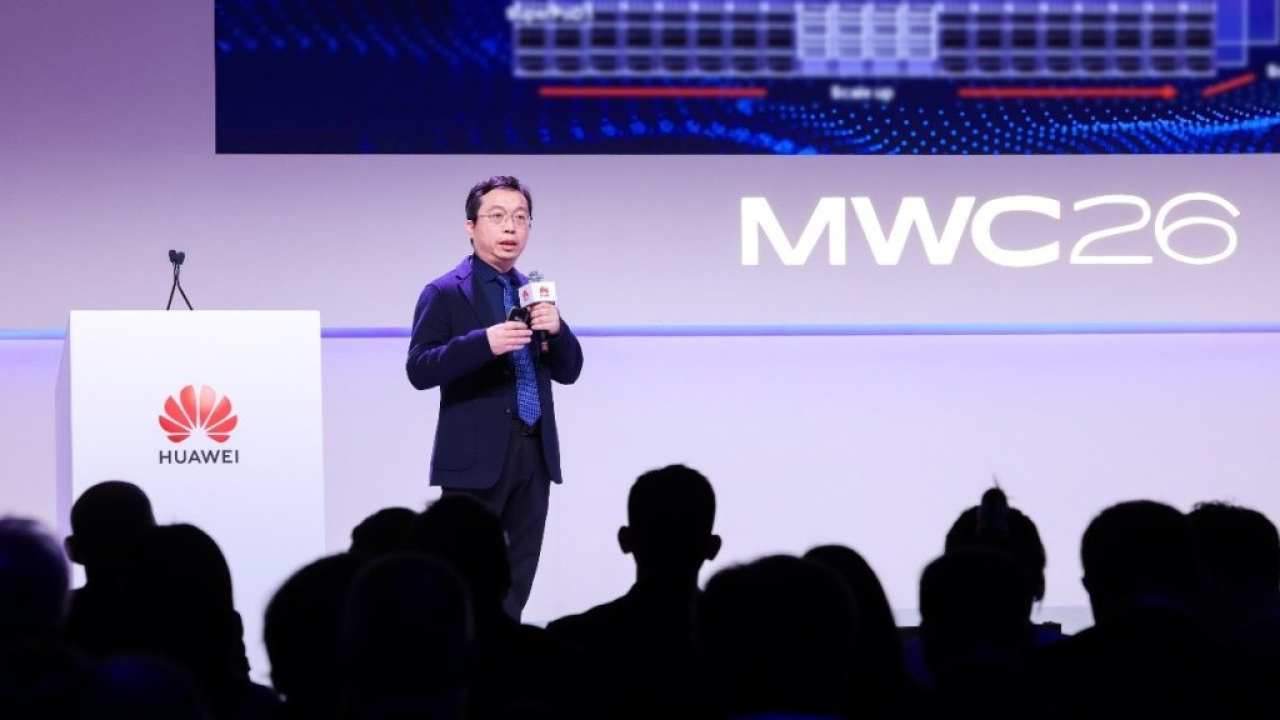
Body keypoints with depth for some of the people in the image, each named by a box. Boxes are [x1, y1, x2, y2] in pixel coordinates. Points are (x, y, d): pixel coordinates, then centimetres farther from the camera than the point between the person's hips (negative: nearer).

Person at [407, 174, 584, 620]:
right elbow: (419, 370, -13)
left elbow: (567, 372, 13)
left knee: (517, 579, 8)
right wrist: (484, 342, -27)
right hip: (476, 456, -6)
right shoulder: (444, 294, -4)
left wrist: (556, 329, -9)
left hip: (534, 452, 6)